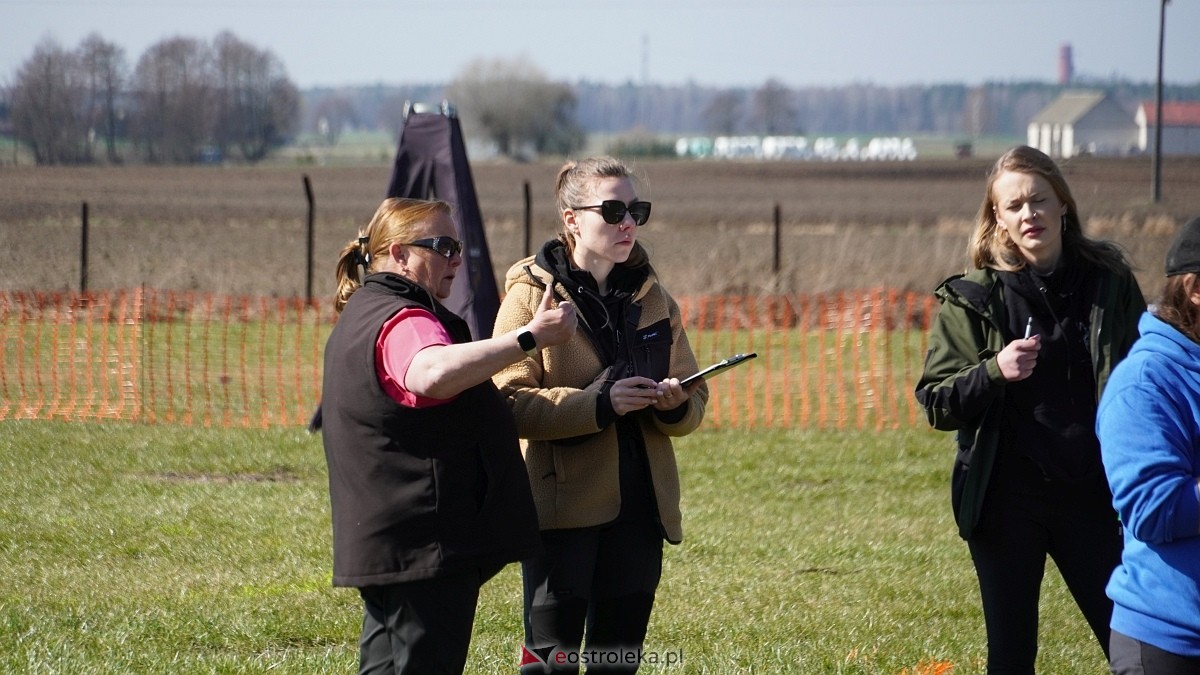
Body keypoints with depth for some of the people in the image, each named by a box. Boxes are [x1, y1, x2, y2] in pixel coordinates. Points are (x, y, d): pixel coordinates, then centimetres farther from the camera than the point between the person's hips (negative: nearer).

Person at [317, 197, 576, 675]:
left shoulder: (363, 314, 20)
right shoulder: (403, 321, -17)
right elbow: (433, 375, -41)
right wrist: (530, 337, -41)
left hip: (383, 541, 11)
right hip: (427, 542, -11)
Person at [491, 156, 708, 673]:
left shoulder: (652, 298, 13)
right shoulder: (531, 294, -3)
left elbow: (695, 400, 15)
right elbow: (509, 403, -12)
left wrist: (675, 404, -8)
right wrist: (599, 404, -23)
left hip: (639, 507, 5)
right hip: (563, 505, -5)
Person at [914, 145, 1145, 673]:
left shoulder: (1109, 282, 2)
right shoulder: (972, 297, -2)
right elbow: (935, 402, -3)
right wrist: (994, 372, -22)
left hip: (1091, 492, 1)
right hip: (1007, 500, -1)